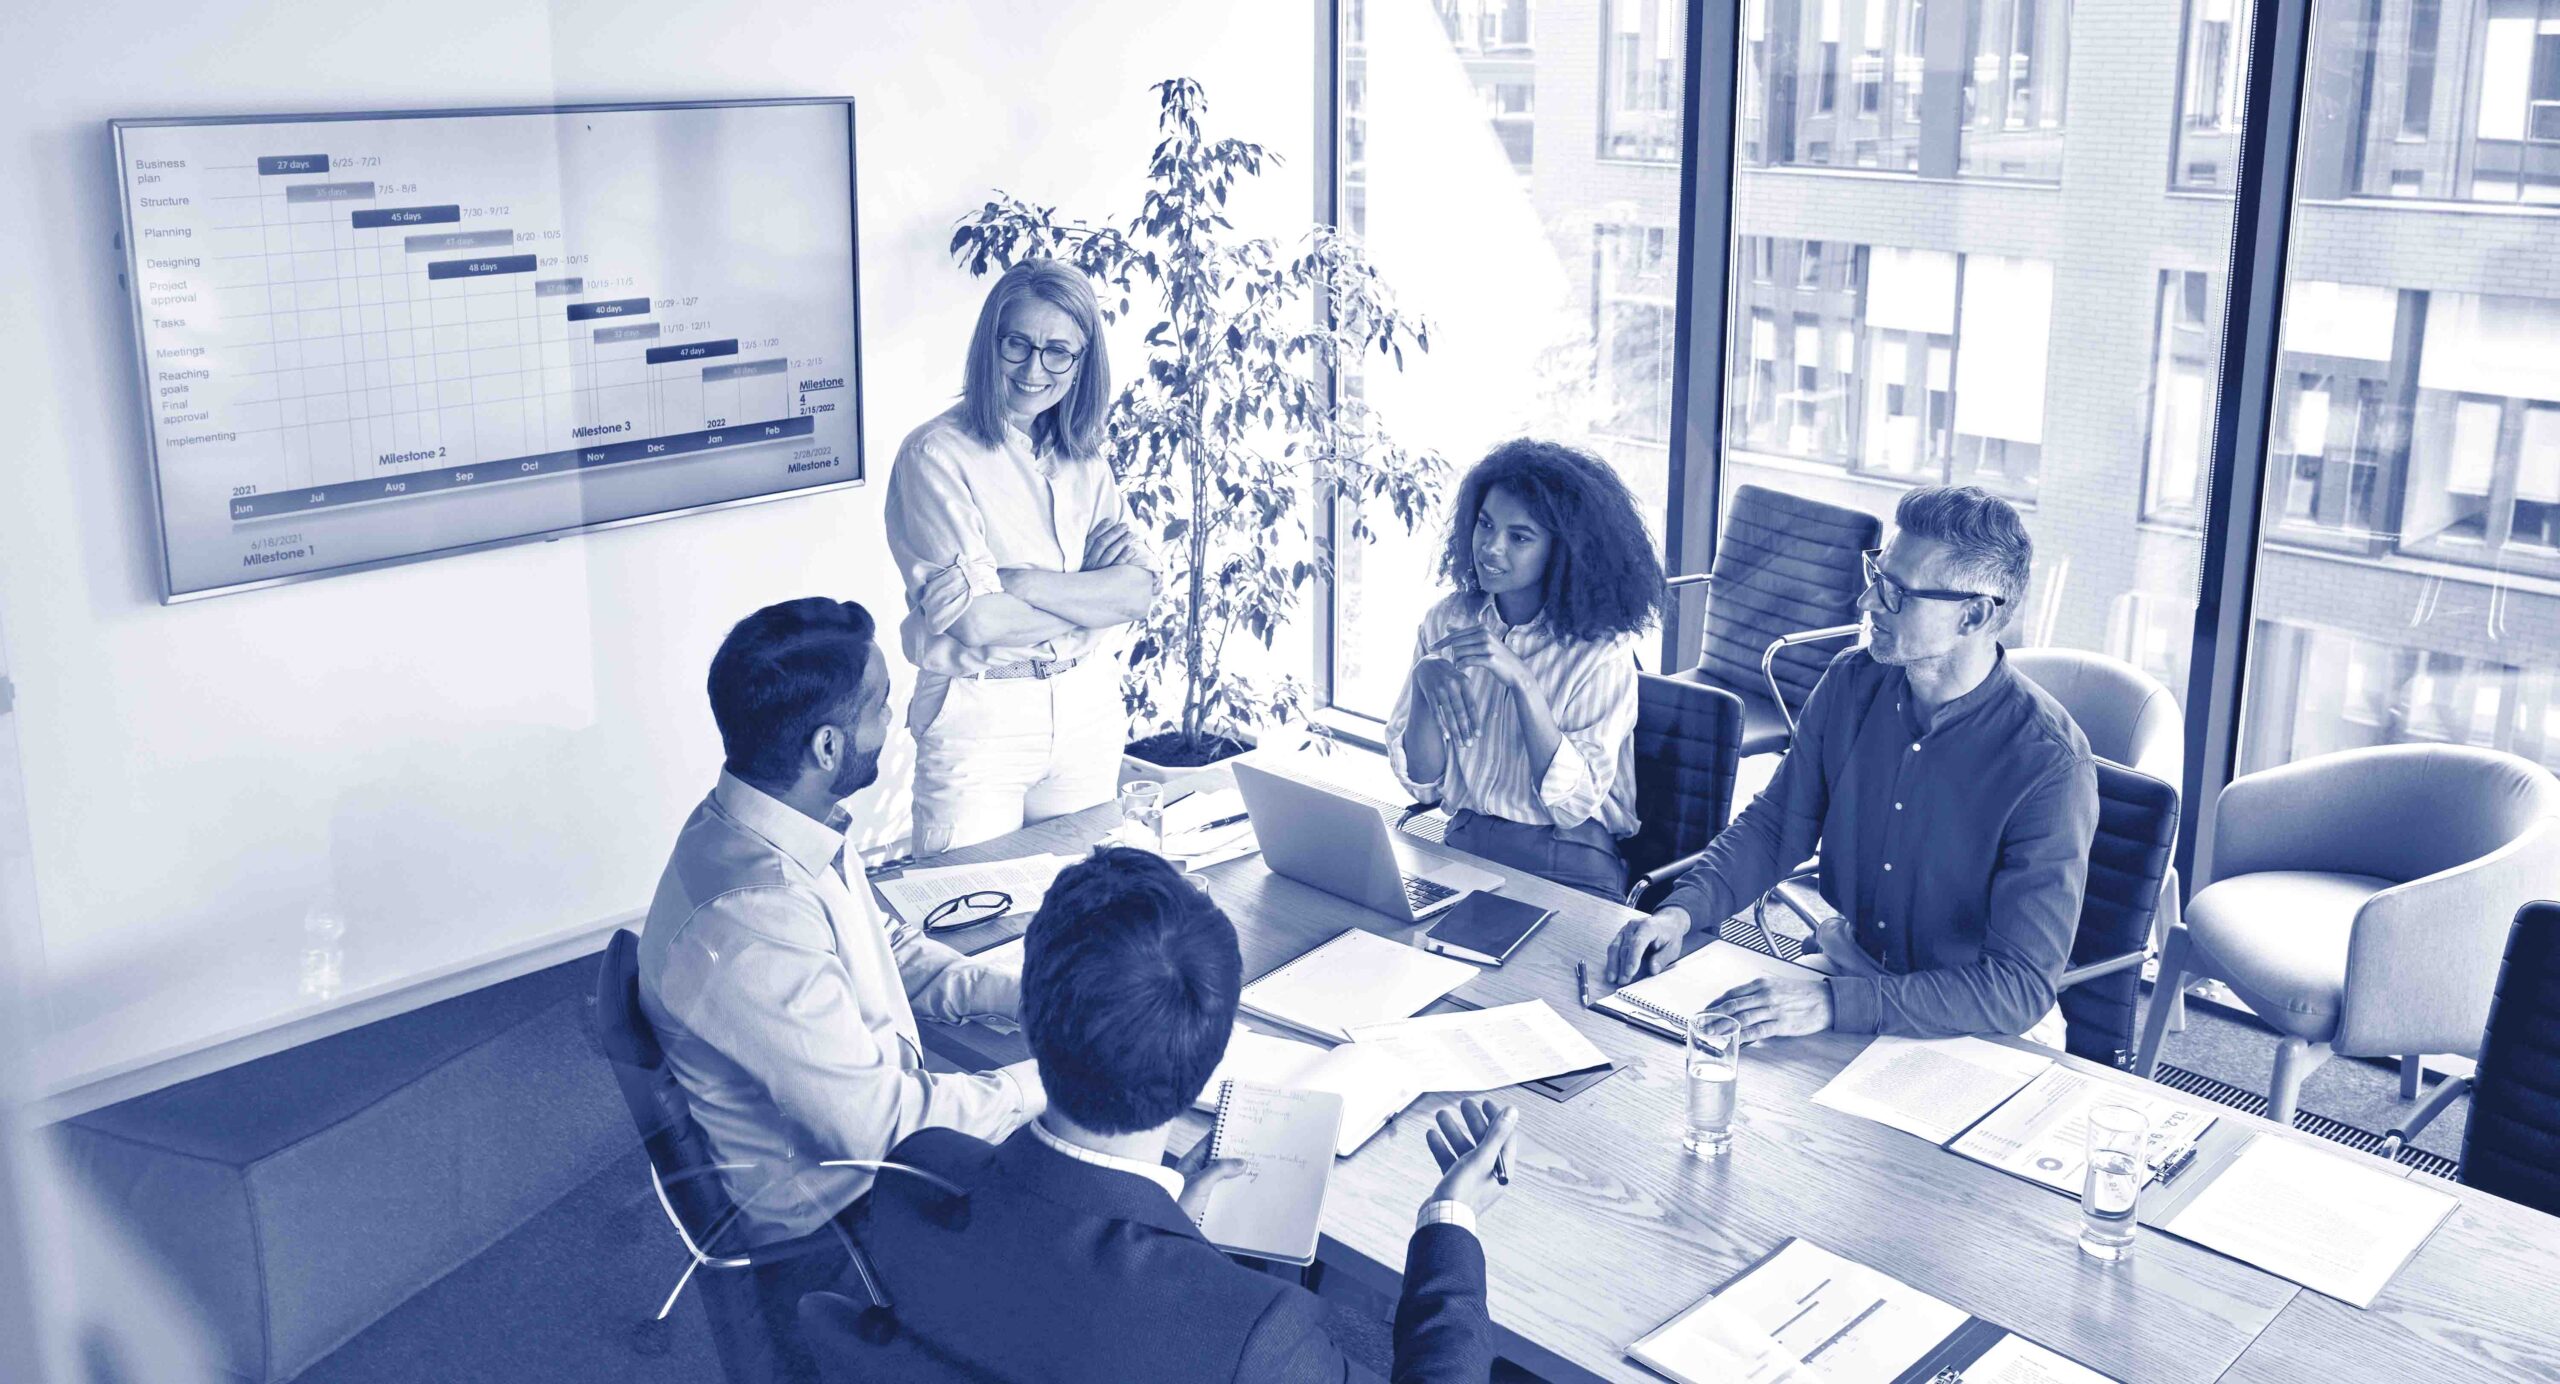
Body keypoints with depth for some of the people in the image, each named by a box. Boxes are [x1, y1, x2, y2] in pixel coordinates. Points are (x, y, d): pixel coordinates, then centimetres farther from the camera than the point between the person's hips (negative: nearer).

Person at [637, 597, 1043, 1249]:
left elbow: (893, 949, 11)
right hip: (829, 1211, -8)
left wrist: (1024, 995, -3)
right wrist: (1049, 1079, -17)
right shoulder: (751, 926, -35)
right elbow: (879, 1126, -27)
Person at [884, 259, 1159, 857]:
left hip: (1088, 713, 5)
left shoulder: (1084, 459, 7)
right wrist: (1094, 599, -10)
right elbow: (979, 622, -20)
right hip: (978, 720, -5)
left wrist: (1017, 581, -19)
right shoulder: (937, 454, -11)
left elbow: (1140, 588, -7)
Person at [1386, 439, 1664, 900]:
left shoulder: (1601, 650, -8)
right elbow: (1422, 784, 2)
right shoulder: (1445, 622, 4)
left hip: (1569, 866, -4)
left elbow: (1574, 803, -15)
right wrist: (1425, 680, -16)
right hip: (1462, 846, 4)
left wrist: (1520, 680, -24)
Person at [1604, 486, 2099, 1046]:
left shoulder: (2049, 764, -23)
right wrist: (1683, 909, -12)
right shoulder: (1851, 683, -5)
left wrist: (1835, 1003, -34)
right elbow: (1776, 822, 7)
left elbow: (2023, 987, -25)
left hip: (1982, 1035, -5)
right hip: (1843, 969, 5)